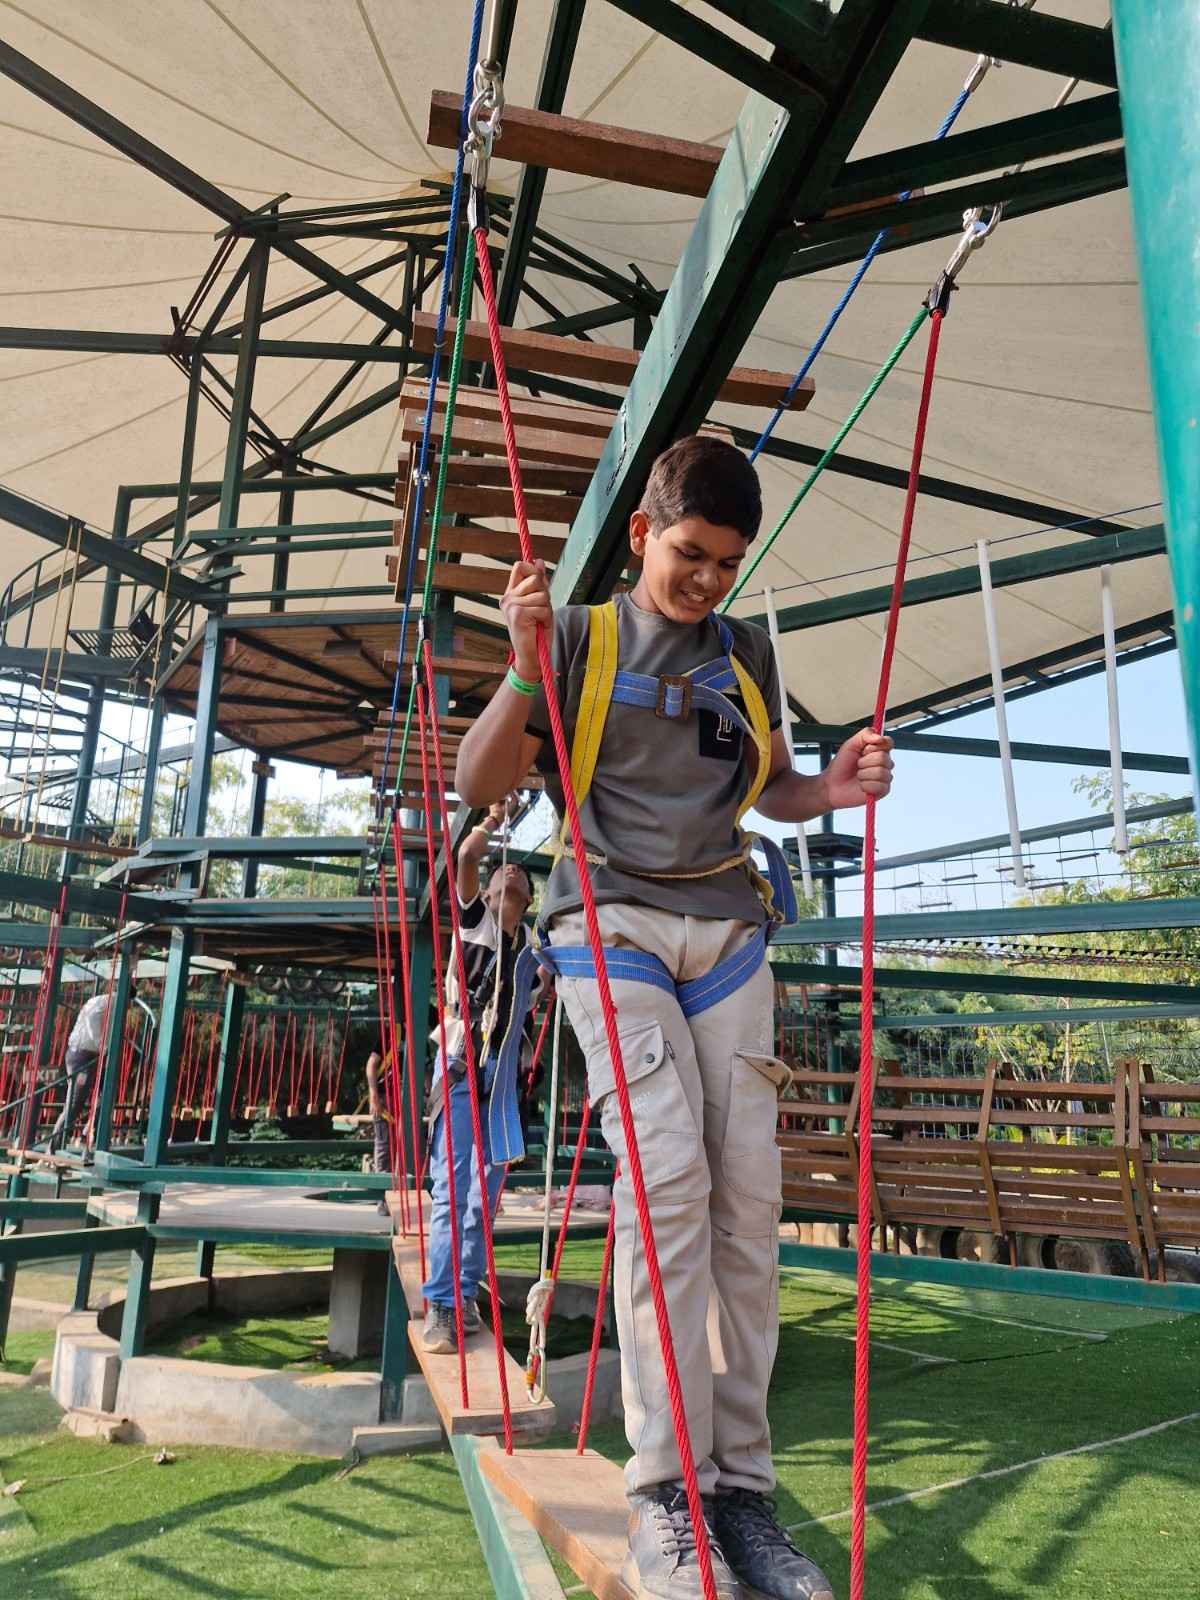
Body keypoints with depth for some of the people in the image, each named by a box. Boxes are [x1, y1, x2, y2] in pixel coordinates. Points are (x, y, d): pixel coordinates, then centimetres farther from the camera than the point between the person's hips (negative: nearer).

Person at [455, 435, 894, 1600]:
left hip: (726, 927, 4)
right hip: (613, 922, -4)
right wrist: (526, 670, -15)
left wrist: (833, 788, 1)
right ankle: (664, 1492, -5)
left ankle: (739, 1480, 9)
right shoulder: (579, 633, 4)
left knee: (747, 1190, -2)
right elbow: (479, 786, 1)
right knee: (669, 1169, -17)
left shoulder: (746, 651, 15)